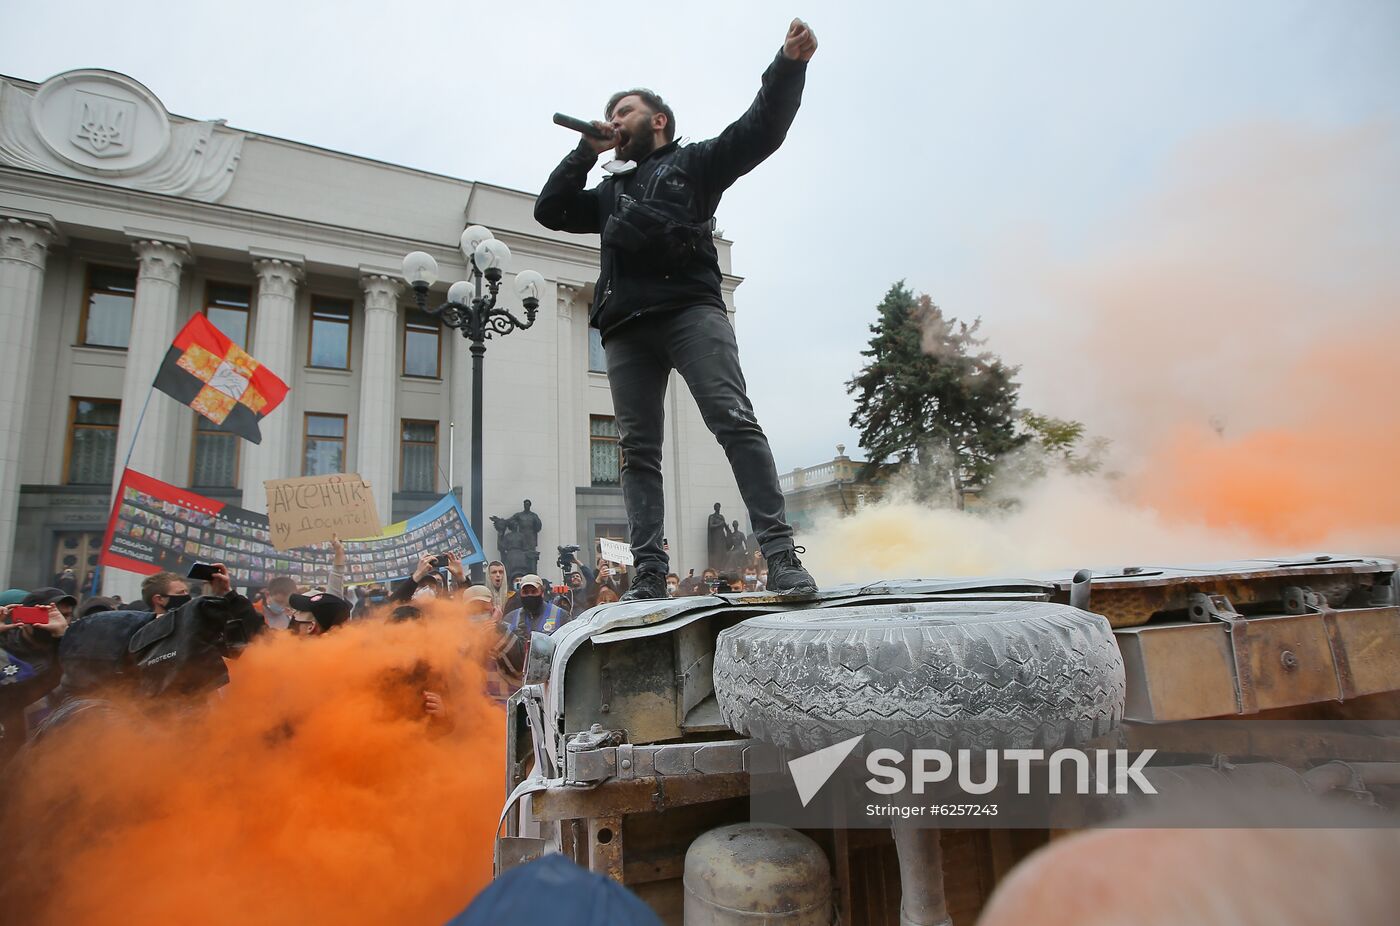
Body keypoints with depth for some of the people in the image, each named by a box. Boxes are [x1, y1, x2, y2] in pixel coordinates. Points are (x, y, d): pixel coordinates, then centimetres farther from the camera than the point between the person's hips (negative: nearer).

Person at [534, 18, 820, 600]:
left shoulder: (695, 162, 22)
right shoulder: (610, 191, 35)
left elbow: (762, 128, 10)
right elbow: (549, 211, 28)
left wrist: (789, 65, -5)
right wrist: (586, 151, 24)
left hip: (691, 309, -4)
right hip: (626, 327, 5)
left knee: (734, 421, -20)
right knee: (638, 450, -5)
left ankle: (780, 557, -22)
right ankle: (649, 575, -6)